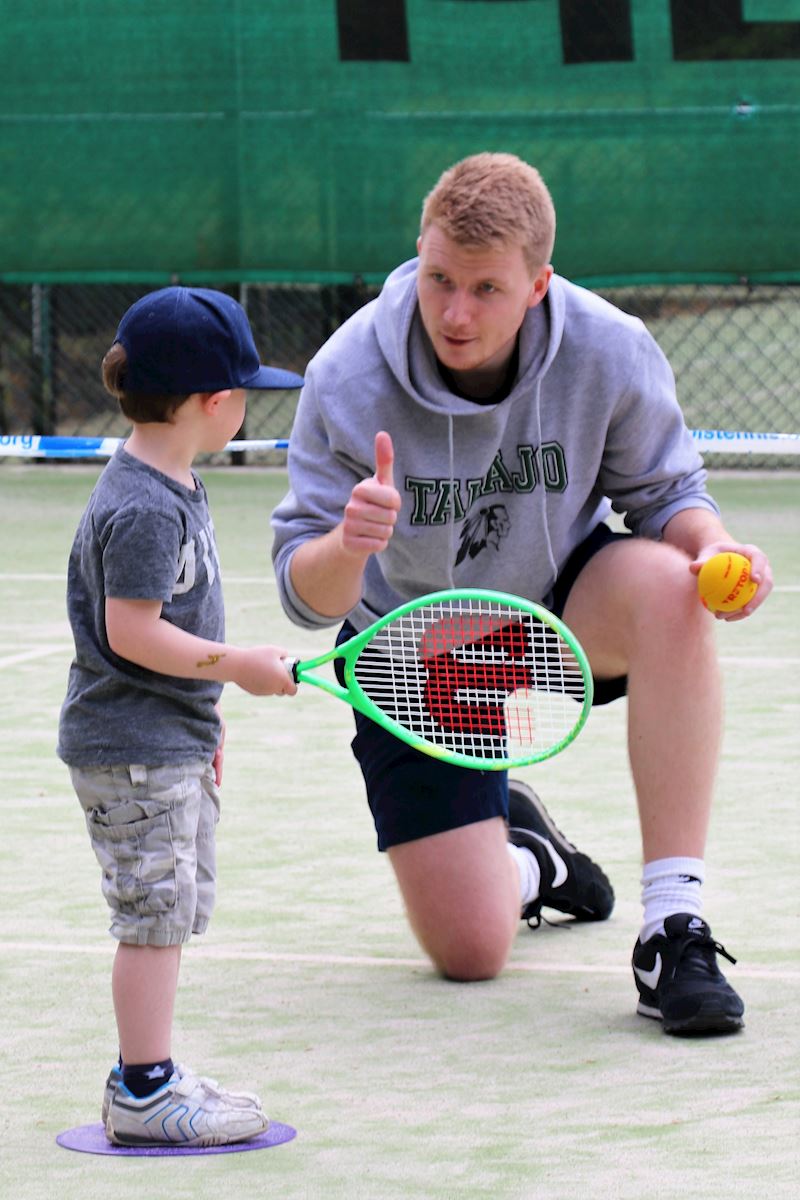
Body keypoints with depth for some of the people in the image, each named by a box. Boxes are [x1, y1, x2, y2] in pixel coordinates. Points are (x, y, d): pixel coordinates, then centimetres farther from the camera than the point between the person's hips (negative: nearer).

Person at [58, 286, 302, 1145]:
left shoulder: (170, 490, 11)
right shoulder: (143, 509, -21)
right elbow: (131, 631, -24)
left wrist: (204, 716, 24)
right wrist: (237, 665, -19)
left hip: (173, 744, 10)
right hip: (132, 749, -10)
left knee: (168, 913, 15)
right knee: (154, 914, -6)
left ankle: (143, 1077, 24)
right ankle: (145, 1093, 0)